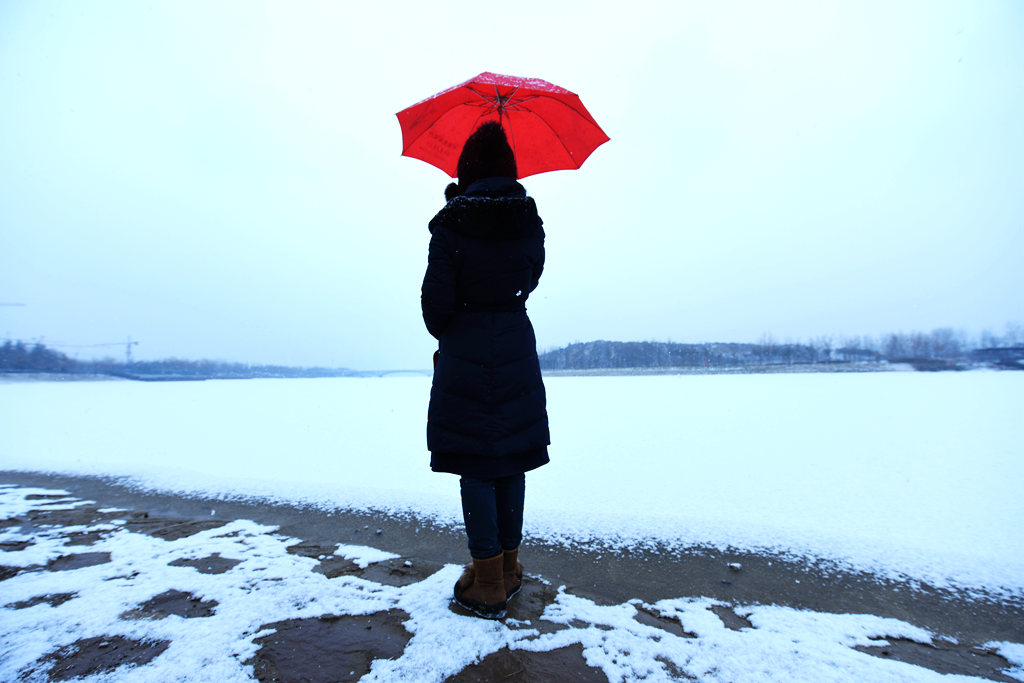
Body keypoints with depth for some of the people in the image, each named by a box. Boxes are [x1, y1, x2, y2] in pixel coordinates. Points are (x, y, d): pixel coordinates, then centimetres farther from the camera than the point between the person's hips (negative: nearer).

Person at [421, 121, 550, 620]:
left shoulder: (451, 224, -10)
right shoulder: (530, 221, 2)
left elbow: (437, 299, -9)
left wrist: (443, 334, 9)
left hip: (464, 355, -4)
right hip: (517, 352, 4)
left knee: (474, 468, 4)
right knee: (511, 464, 13)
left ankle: (488, 584, 13)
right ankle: (509, 569, 26)